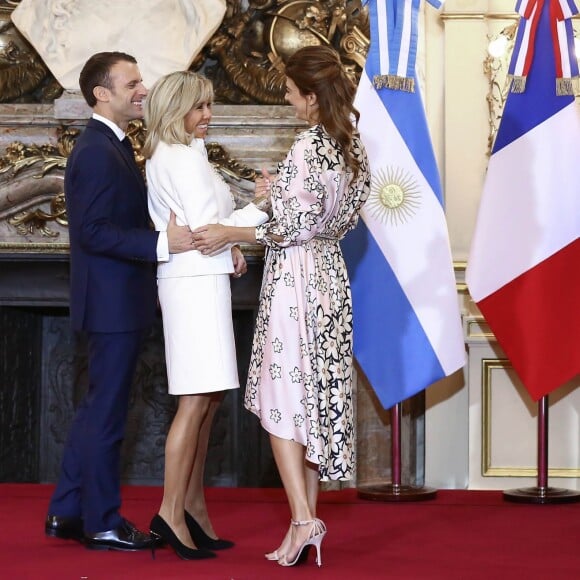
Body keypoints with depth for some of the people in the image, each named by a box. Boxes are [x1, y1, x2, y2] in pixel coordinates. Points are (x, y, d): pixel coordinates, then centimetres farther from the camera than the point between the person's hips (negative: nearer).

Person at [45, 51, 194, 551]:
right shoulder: (97, 151, -18)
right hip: (114, 302, -11)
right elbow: (93, 232, -23)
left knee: (98, 409, 16)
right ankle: (103, 523, 10)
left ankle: (66, 513, 25)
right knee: (107, 413, 0)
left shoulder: (112, 145, 14)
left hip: (120, 302, 11)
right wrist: (162, 244, -25)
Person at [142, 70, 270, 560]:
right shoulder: (185, 159, -12)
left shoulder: (164, 157, 18)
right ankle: (171, 512, -10)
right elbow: (207, 228, -16)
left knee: (206, 399, 11)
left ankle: (194, 505, 16)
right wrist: (263, 209, -12)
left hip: (198, 278, 10)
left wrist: (228, 247, 9)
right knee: (197, 400, -11)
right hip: (198, 281, -10)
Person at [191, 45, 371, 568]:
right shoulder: (354, 145, 7)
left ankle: (303, 519, -9)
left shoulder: (308, 148, -18)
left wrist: (231, 234, -11)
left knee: (283, 400, -2)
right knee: (316, 397, 10)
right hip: (331, 275, 8)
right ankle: (308, 524, 14)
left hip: (295, 278, -8)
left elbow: (296, 228, -19)